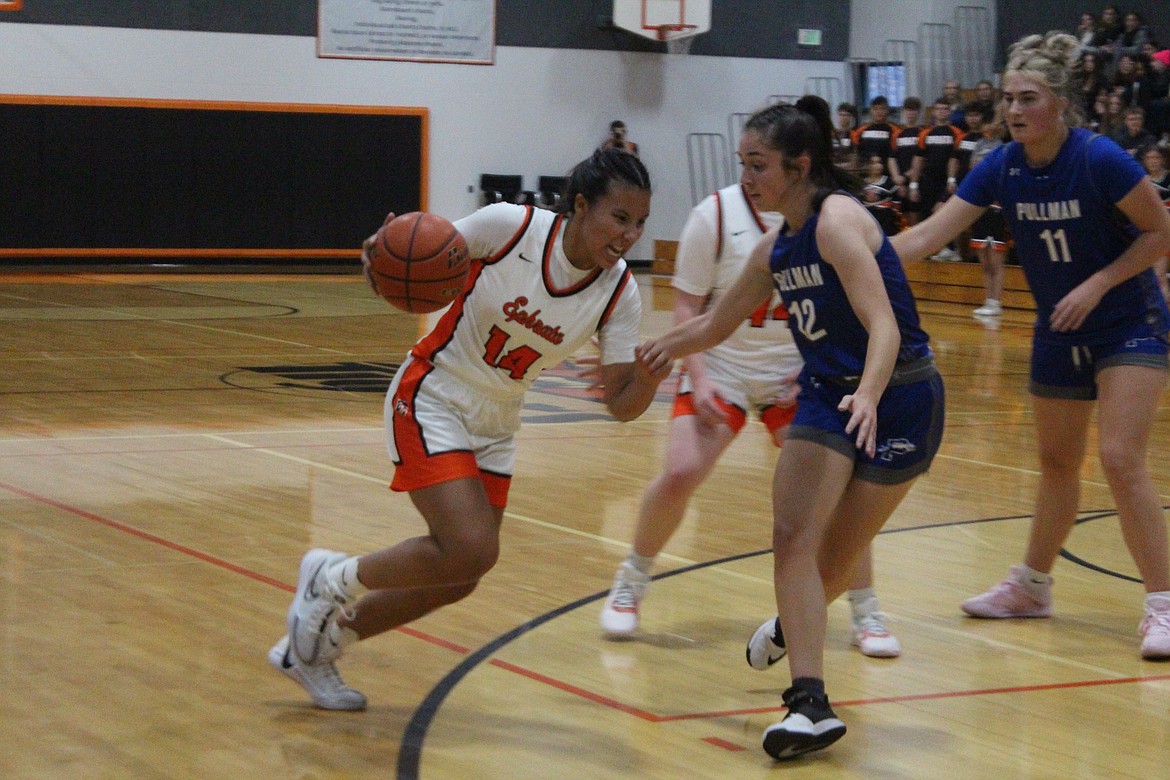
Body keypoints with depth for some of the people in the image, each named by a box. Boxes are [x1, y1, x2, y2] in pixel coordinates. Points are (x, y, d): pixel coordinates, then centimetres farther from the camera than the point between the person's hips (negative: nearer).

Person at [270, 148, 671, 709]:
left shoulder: (618, 294, -10)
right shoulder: (509, 226, -21)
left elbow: (622, 404, -9)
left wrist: (656, 369, -31)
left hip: (494, 428, 6)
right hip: (431, 403, -6)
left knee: (456, 581, 8)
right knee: (471, 551, -22)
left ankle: (315, 647, 28)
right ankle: (331, 579, 3)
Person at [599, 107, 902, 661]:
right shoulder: (716, 215, -15)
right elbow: (688, 307, -9)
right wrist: (699, 379, -20)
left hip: (796, 373, 2)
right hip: (721, 367, -2)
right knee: (680, 474, -17)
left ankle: (865, 611, 8)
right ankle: (631, 583, 9)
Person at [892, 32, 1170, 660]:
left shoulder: (1100, 159, -21)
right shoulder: (1002, 167, -7)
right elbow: (927, 235, -6)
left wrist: (1097, 285, -19)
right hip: (1058, 334, 5)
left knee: (1119, 457, -16)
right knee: (1057, 464, 15)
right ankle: (1032, 586, 33)